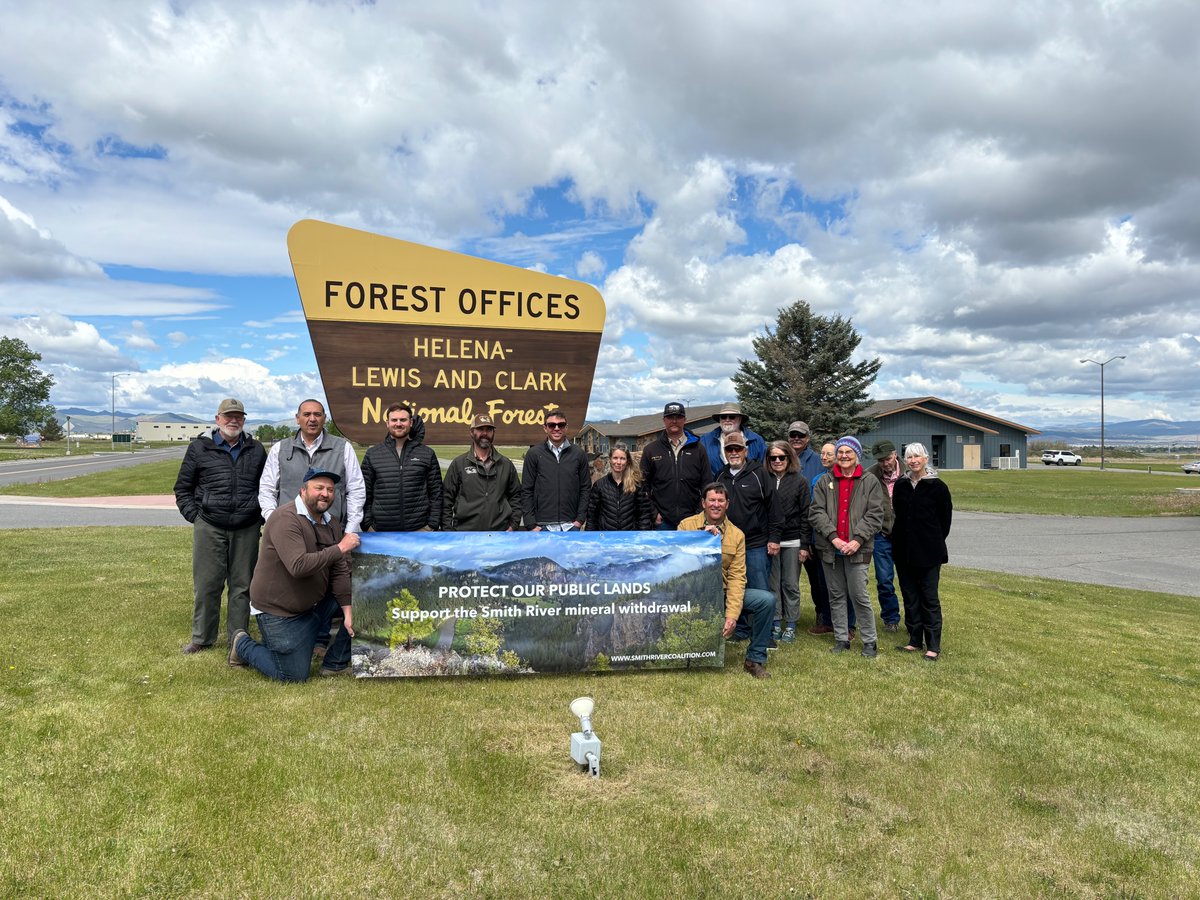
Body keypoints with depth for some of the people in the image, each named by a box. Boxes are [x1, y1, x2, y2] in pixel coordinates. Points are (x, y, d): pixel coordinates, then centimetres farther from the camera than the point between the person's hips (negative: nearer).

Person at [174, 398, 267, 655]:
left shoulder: (256, 450, 12)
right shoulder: (199, 448, 5)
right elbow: (182, 488, 10)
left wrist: (262, 516, 10)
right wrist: (195, 516, 0)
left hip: (247, 529, 2)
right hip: (209, 528, -1)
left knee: (242, 585, 6)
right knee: (206, 585, 3)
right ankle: (202, 638, 18)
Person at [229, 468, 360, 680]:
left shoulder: (332, 524, 1)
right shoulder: (286, 519, -22)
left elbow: (339, 573, -3)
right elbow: (298, 566, -35)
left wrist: (348, 612, -12)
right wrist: (340, 548, -32)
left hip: (316, 603, 7)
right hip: (279, 611, -7)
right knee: (294, 676, 0)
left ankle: (336, 664, 8)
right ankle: (243, 645, 25)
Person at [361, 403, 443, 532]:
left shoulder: (427, 454, 6)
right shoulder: (372, 454, 8)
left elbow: (436, 493, 5)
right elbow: (365, 494, 9)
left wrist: (433, 525, -2)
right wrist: (367, 525, 2)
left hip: (419, 530, -1)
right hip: (380, 531, 1)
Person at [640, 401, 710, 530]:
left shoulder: (698, 449, 8)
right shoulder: (650, 450, 6)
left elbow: (707, 484, 7)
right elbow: (643, 484, 5)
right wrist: (653, 514, -3)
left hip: (692, 520, 1)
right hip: (662, 522, 0)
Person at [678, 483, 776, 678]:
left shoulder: (737, 535, 3)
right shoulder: (686, 526, -1)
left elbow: (736, 576, -6)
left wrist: (732, 614, -16)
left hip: (724, 593, 3)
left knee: (767, 600, -15)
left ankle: (755, 660, 2)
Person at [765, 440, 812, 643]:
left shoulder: (799, 481, 0)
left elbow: (805, 514, -1)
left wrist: (805, 545, -5)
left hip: (792, 542, -1)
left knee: (791, 584, 6)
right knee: (773, 584, 6)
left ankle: (791, 625, 16)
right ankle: (776, 623, 16)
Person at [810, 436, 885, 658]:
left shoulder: (870, 482, 3)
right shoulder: (825, 481, 8)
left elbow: (874, 515, -3)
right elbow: (817, 512, 0)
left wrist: (858, 540, -14)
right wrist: (833, 537, -12)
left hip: (857, 548, -3)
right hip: (830, 548, 3)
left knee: (859, 596, -4)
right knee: (836, 596, 10)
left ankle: (869, 641, 9)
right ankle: (841, 639, 20)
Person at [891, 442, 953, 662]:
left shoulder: (937, 486, -5)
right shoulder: (900, 485, 7)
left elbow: (946, 518, 1)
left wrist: (935, 543, 4)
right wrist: (898, 541, 8)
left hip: (929, 553, -5)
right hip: (904, 551, 5)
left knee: (929, 598, -1)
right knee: (910, 596, 10)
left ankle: (933, 645, 5)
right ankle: (915, 640, 20)